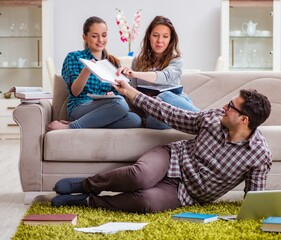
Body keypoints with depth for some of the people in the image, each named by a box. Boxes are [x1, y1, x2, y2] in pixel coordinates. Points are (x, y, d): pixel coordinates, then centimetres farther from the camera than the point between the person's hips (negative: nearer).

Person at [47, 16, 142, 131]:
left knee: (135, 120, -32)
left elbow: (117, 93, 19)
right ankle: (69, 127, -23)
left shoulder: (113, 62, 21)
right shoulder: (74, 57, 9)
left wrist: (111, 95, -6)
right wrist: (87, 70, -23)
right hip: (79, 109, -5)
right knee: (120, 103, -35)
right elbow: (74, 91, -4)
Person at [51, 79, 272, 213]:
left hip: (185, 194, -2)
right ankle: (86, 184, -11)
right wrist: (130, 92, 6)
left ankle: (89, 200, -14)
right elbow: (173, 116, 5)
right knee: (141, 175, -36)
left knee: (147, 201, -36)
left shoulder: (260, 156, -13)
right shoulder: (214, 118, -5)